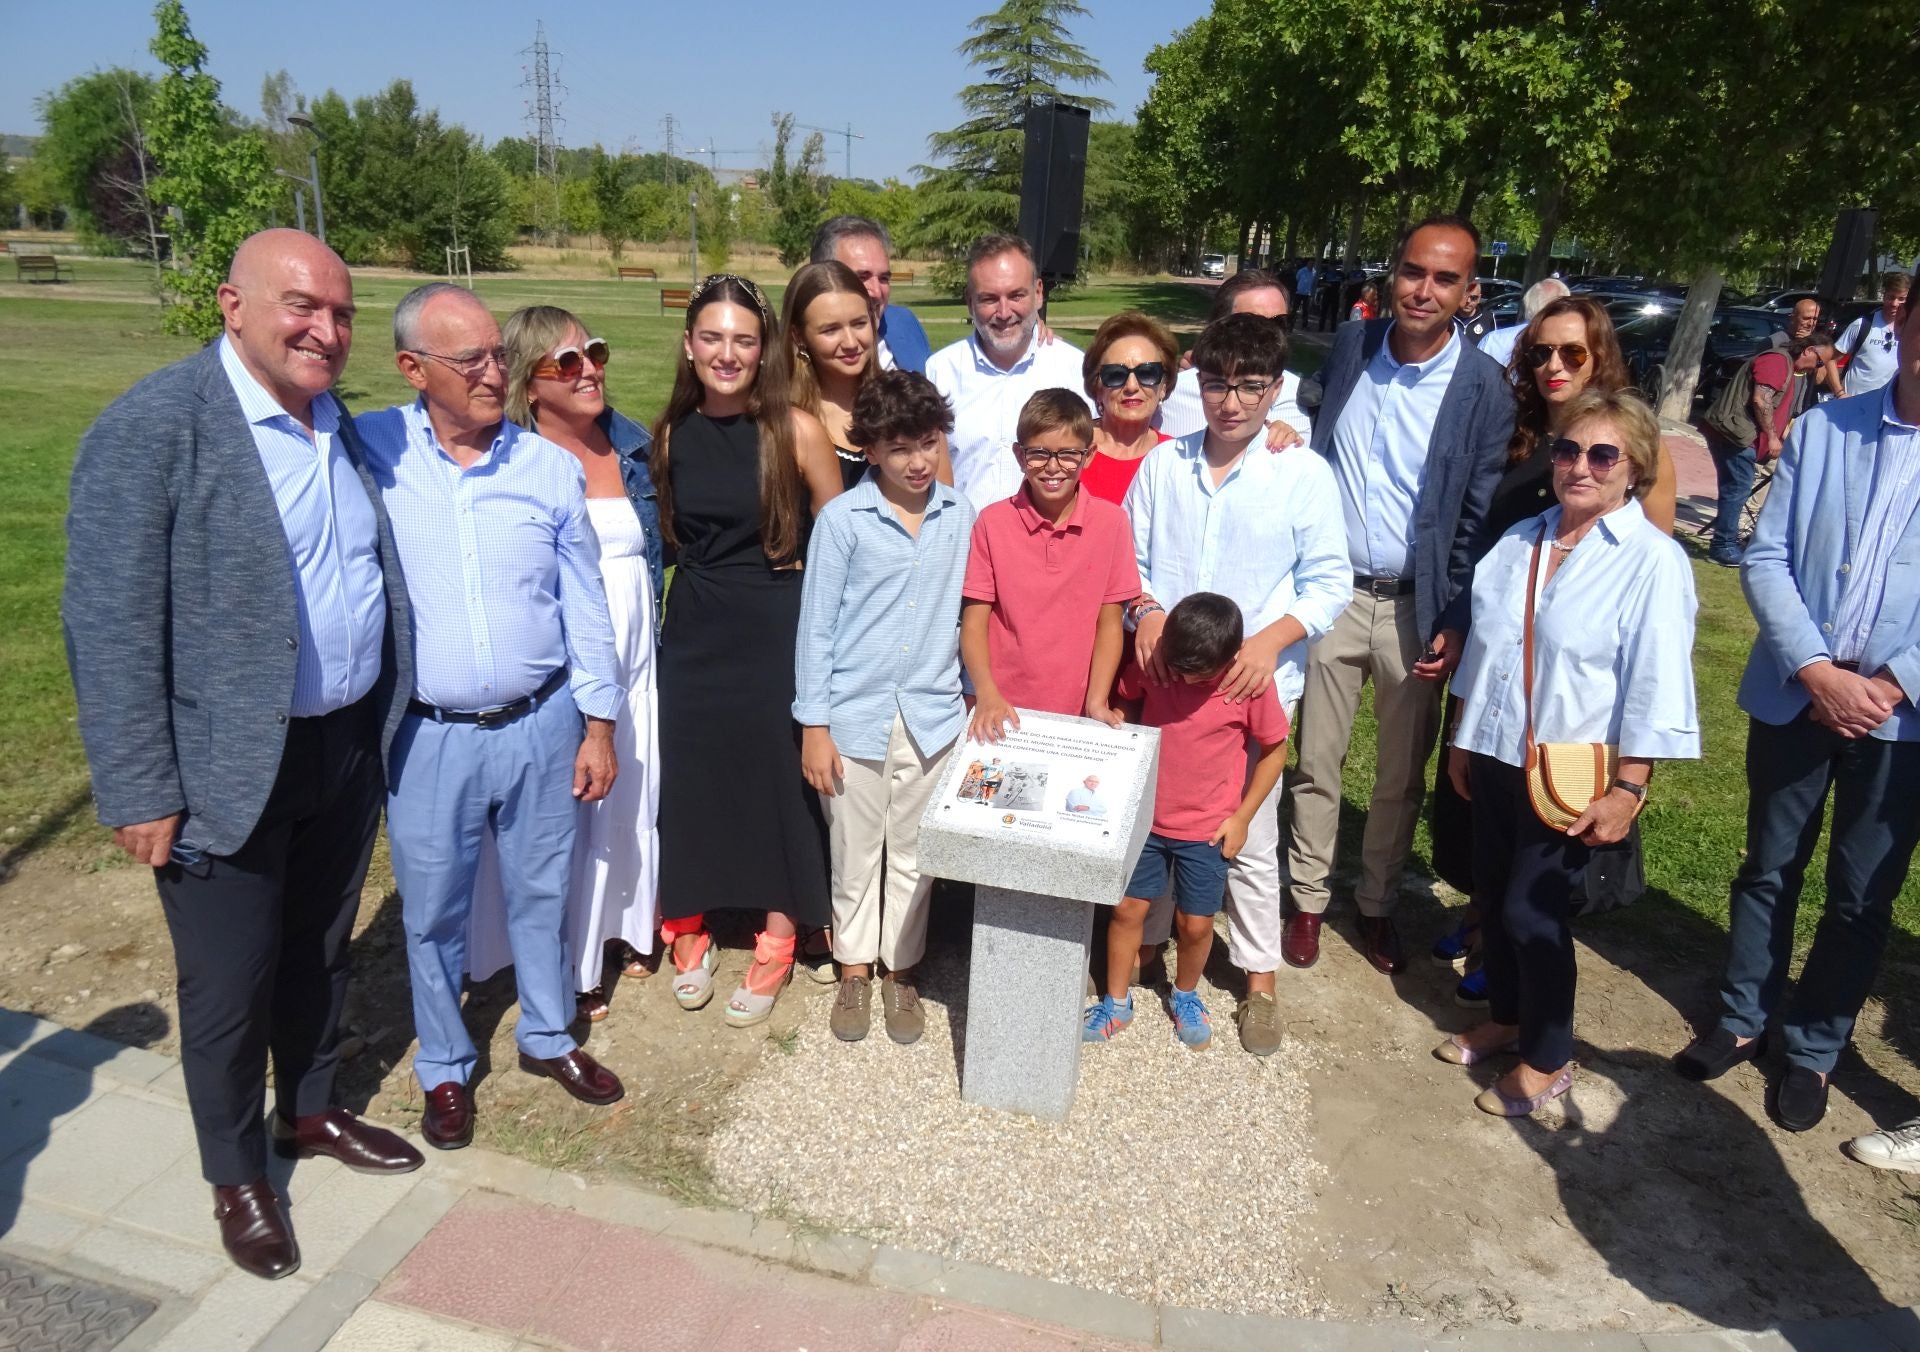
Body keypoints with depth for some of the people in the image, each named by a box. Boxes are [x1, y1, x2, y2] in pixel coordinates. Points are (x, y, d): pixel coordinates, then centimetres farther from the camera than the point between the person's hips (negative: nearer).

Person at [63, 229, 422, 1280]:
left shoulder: (339, 425, 6)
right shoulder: (152, 427, -16)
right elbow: (109, 626, -17)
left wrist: (382, 723, 10)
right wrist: (141, 791, -16)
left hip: (346, 749, 6)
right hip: (228, 772, -6)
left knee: (320, 949, 22)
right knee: (229, 987, 11)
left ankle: (313, 1111, 46)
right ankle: (237, 1176, 35)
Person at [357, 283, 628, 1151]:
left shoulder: (549, 467, -1)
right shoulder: (369, 452, -7)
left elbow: (585, 605, 4)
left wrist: (600, 723, 4)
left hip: (541, 726, 2)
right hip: (426, 735, -1)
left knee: (542, 893, 16)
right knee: (432, 911, 13)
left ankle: (548, 1038, 39)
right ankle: (445, 1069, 35)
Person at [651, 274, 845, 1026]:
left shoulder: (797, 431, -9)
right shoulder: (670, 434, 1)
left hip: (777, 632, -3)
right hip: (694, 631, 3)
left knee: (779, 782, 7)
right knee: (688, 781, 10)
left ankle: (775, 947, 25)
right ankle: (687, 935, 31)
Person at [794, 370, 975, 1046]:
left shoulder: (960, 516, 0)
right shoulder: (842, 519, -9)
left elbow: (966, 615, 8)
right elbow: (816, 625, -5)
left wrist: (980, 697, 8)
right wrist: (813, 725, -6)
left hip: (932, 715, 2)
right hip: (854, 715, -2)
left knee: (913, 854, 15)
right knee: (855, 852, 13)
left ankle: (901, 970, 32)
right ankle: (854, 970, 32)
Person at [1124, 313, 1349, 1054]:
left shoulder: (1304, 474, -4)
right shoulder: (1162, 465, 3)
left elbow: (1329, 581, -4)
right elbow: (1129, 558, 7)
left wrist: (1272, 639, -19)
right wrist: (1144, 610, -13)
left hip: (1255, 685, -2)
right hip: (1163, 678, 2)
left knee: (1250, 839, 7)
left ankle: (1259, 977, 25)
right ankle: (1144, 945, 35)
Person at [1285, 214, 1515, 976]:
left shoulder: (1484, 388, -8)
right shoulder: (1350, 347, 1)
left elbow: (1482, 516, -6)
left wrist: (1456, 622, -10)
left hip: (1416, 607, -2)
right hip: (1332, 591, 2)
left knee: (1401, 776, 11)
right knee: (1316, 761, 11)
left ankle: (1377, 905, 30)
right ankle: (1309, 900, 27)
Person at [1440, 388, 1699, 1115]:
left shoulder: (1654, 561, -13)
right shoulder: (1520, 542, 6)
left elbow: (1656, 690, -14)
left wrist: (1626, 789, -15)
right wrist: (1462, 739, 15)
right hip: (1497, 758, 6)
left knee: (1533, 913, 2)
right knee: (1493, 897, 16)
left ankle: (1546, 1061, 24)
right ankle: (1505, 1019, 40)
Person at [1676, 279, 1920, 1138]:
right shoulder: (1822, 429, 0)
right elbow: (1766, 559, -3)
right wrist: (1818, 672, -14)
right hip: (1795, 695, 1)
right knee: (1769, 870, 16)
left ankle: (1813, 1051, 29)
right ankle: (1742, 1019, 33)